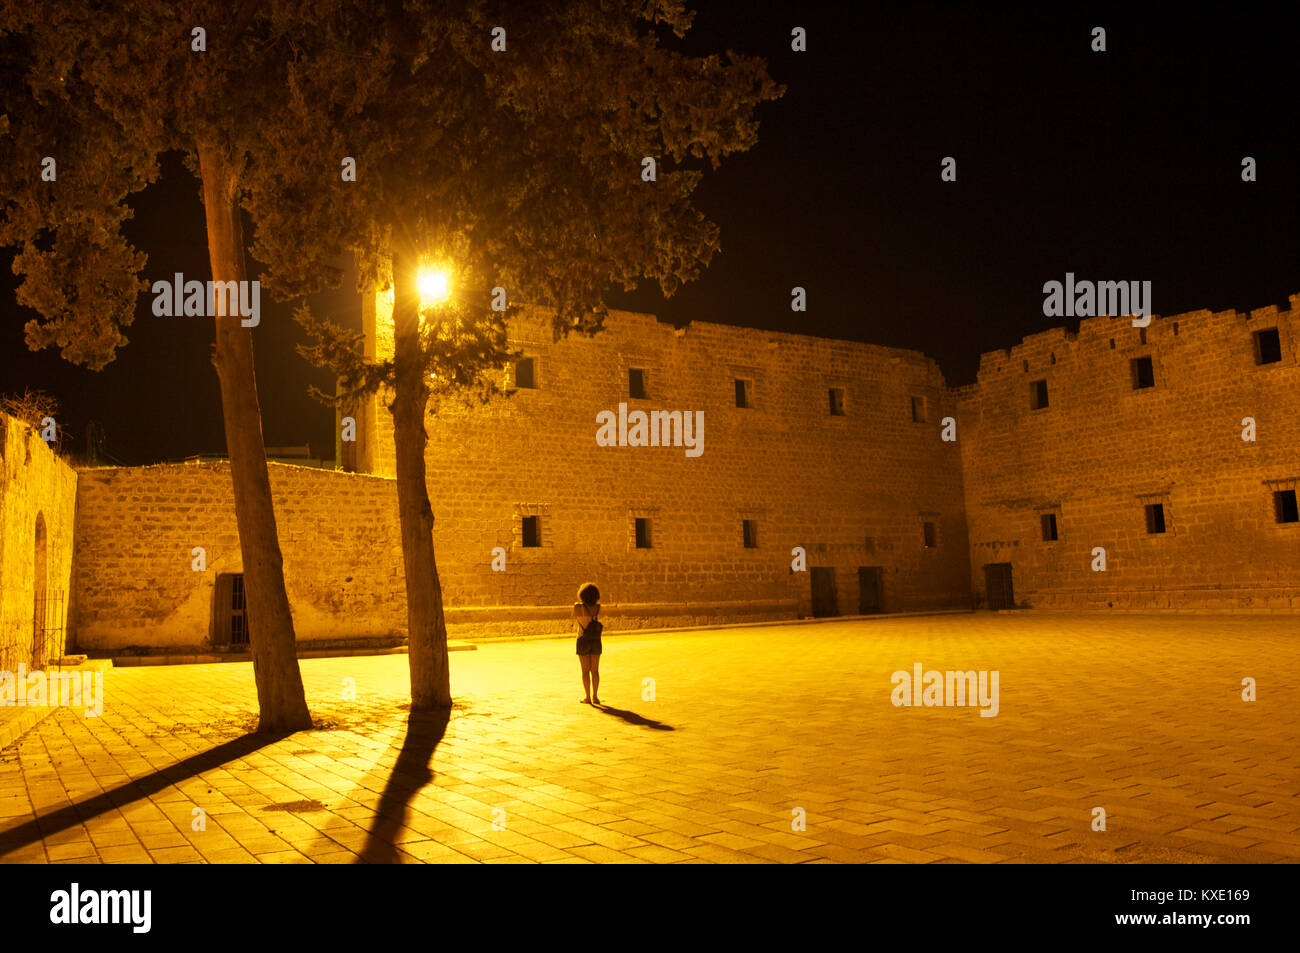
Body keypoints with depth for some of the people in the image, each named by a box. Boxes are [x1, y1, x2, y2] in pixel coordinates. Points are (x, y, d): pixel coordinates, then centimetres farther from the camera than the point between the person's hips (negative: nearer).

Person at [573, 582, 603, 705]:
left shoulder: (578, 607, -13)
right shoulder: (598, 607, -3)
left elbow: (575, 622, 4)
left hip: (583, 641, -2)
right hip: (596, 641, 2)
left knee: (585, 670, 5)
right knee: (595, 670, 10)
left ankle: (588, 697, 5)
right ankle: (595, 697, 9)